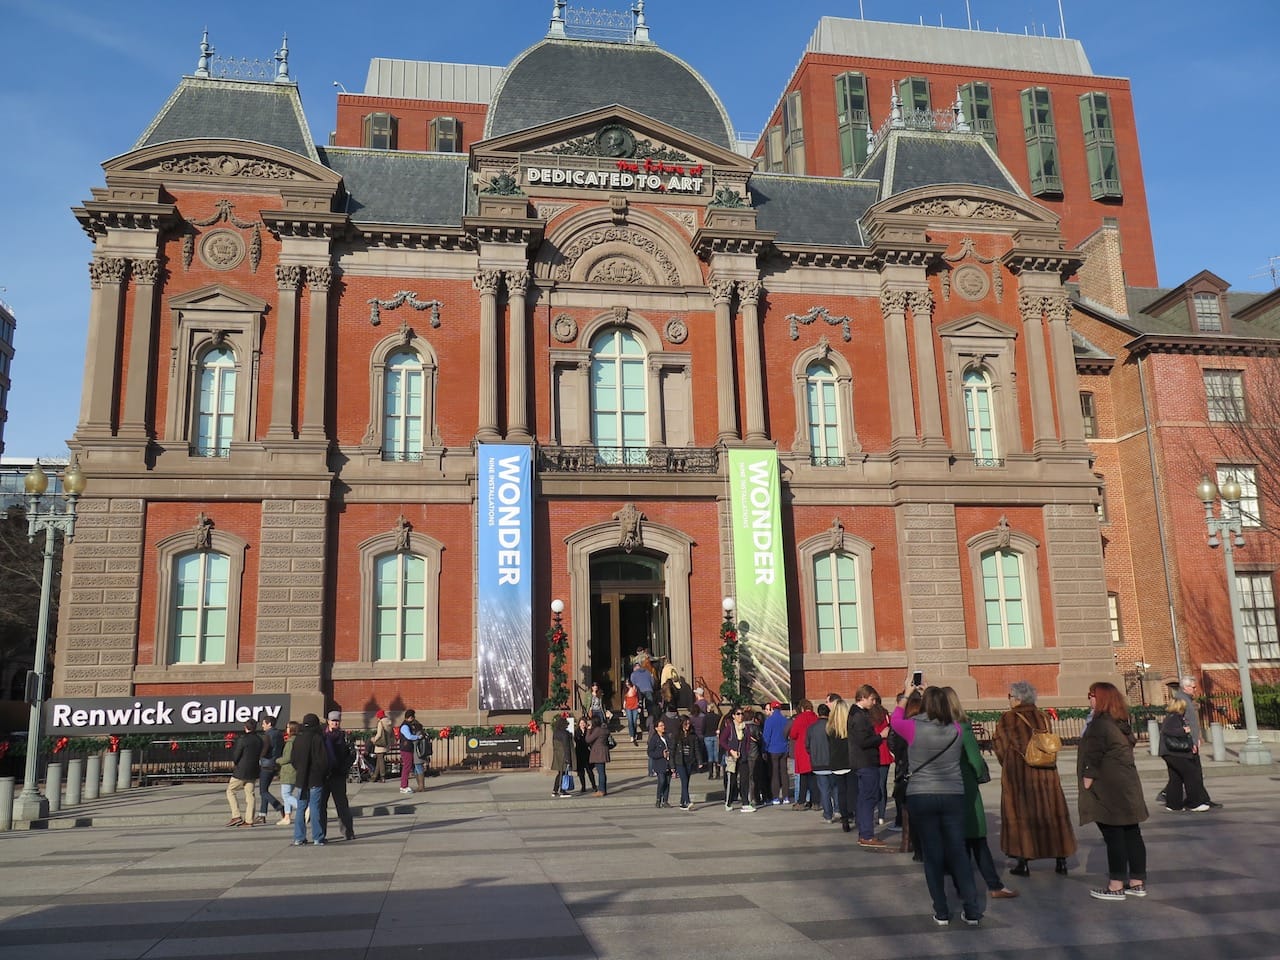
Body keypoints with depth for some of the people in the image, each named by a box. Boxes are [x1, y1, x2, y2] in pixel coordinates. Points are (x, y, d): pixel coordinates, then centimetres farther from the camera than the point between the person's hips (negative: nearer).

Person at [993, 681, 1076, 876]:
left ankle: (1023, 863, 5)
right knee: (1052, 814, 12)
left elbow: (1001, 746, -2)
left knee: (1020, 816, 5)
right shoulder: (1043, 717, 6)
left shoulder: (1008, 718, -9)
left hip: (1018, 774, -4)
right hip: (1046, 773, 4)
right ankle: (1061, 861, 15)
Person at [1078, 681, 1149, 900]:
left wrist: (1087, 783, -12)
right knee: (1131, 833, 11)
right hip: (1127, 786, 9)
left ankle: (1116, 886, 0)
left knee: (1113, 836, -5)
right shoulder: (1122, 724, 12)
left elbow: (1092, 758, -18)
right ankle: (1137, 882, 18)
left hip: (1107, 790, -9)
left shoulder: (1099, 724, -16)